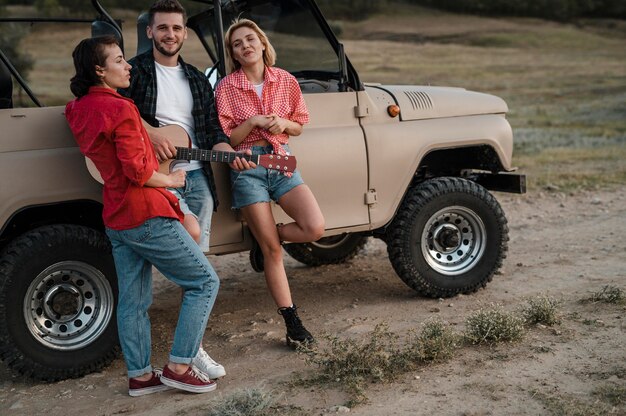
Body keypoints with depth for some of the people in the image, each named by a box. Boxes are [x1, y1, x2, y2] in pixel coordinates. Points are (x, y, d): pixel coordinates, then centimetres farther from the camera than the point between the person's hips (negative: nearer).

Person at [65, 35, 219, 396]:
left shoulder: (80, 109, 9)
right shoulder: (119, 108, -17)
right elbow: (138, 171, -20)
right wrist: (172, 180, -4)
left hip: (117, 219, 9)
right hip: (146, 216, -9)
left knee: (133, 300, 13)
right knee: (205, 281, 0)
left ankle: (140, 375, 20)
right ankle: (179, 367, 1)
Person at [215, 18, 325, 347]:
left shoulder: (285, 81, 5)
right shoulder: (226, 87, -3)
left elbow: (299, 125, 13)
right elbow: (225, 140, -3)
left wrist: (283, 124, -8)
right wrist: (252, 122, -17)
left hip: (281, 162, 3)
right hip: (247, 168, -3)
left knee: (314, 228, -17)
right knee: (272, 251, 0)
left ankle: (263, 234, 14)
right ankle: (292, 323, 12)